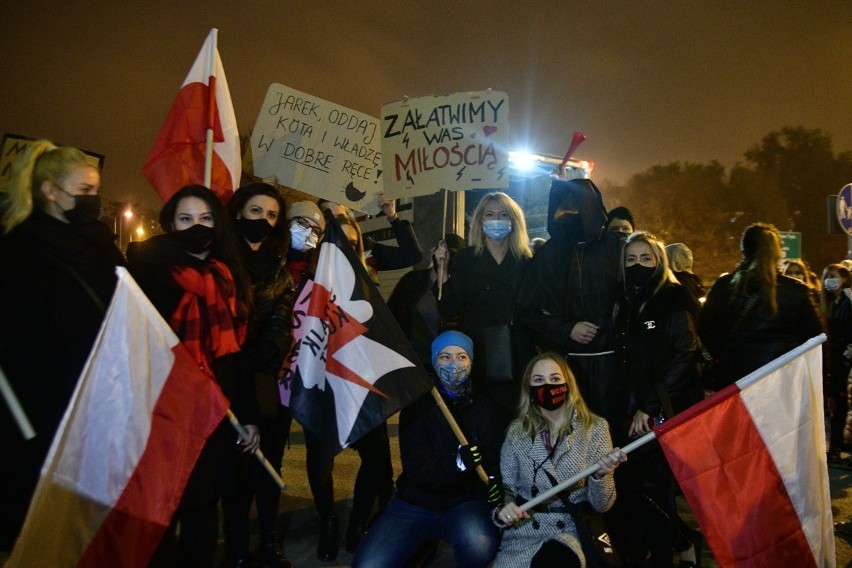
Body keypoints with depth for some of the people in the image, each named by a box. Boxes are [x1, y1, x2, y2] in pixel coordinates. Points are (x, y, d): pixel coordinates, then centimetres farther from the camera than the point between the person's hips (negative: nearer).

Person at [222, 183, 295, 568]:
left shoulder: (279, 265, 13)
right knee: (239, 461, 0)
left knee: (270, 460, 10)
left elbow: (281, 321, 5)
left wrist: (257, 362, -9)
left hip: (271, 377, 4)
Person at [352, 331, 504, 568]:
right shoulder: (416, 406, -2)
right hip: (414, 503, 0)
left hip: (464, 504, 0)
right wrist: (458, 463, -31)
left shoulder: (485, 407, 3)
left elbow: (495, 459, -4)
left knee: (479, 545, -33)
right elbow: (417, 469, -13)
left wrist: (495, 481, -28)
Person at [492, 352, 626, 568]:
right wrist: (501, 512, -14)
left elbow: (602, 505, -2)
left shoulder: (595, 428, -1)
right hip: (523, 531, 2)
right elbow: (505, 489, 7)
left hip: (572, 530, -1)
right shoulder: (517, 431, 3)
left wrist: (601, 475, -22)